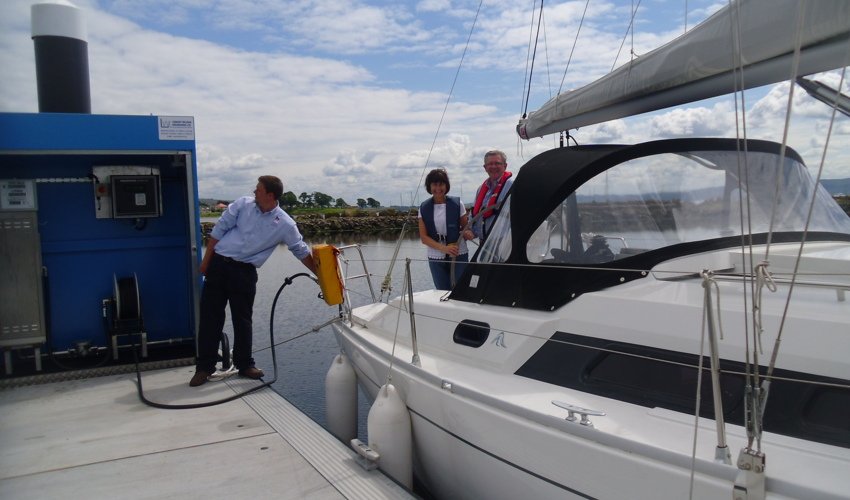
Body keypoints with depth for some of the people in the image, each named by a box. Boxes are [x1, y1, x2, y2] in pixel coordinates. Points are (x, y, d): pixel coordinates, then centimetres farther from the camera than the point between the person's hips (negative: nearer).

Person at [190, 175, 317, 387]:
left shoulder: (285, 224, -5)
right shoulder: (243, 204, -3)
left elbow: (301, 251, 4)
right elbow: (219, 230, 2)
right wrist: (206, 261, 0)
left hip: (245, 271, -1)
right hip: (218, 264, 1)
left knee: (243, 319, 6)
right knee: (210, 316, 2)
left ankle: (244, 364, 21)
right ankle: (204, 367, 11)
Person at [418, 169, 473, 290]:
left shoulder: (457, 204, -1)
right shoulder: (424, 208, 3)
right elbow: (424, 237, 0)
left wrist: (456, 245, -14)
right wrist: (444, 248, -16)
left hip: (459, 255, -2)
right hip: (435, 257, 2)